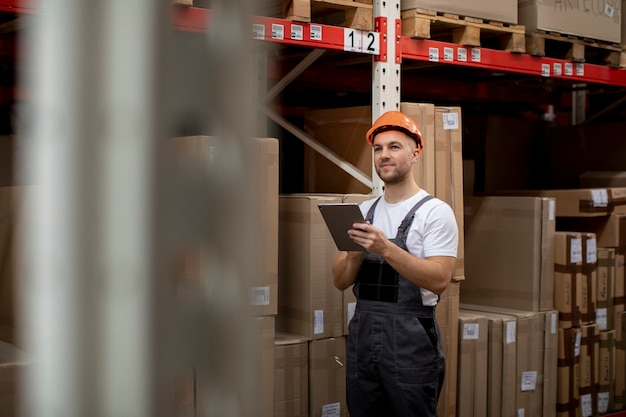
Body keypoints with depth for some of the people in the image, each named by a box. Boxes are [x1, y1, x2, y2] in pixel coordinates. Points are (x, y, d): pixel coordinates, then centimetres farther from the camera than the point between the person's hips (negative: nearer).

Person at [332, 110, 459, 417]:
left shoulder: (435, 212, -7)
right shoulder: (363, 212, 10)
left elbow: (440, 280, -18)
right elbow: (340, 281, 8)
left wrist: (387, 249, -27)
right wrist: (354, 255, -14)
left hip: (410, 337, -5)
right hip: (362, 333, 6)